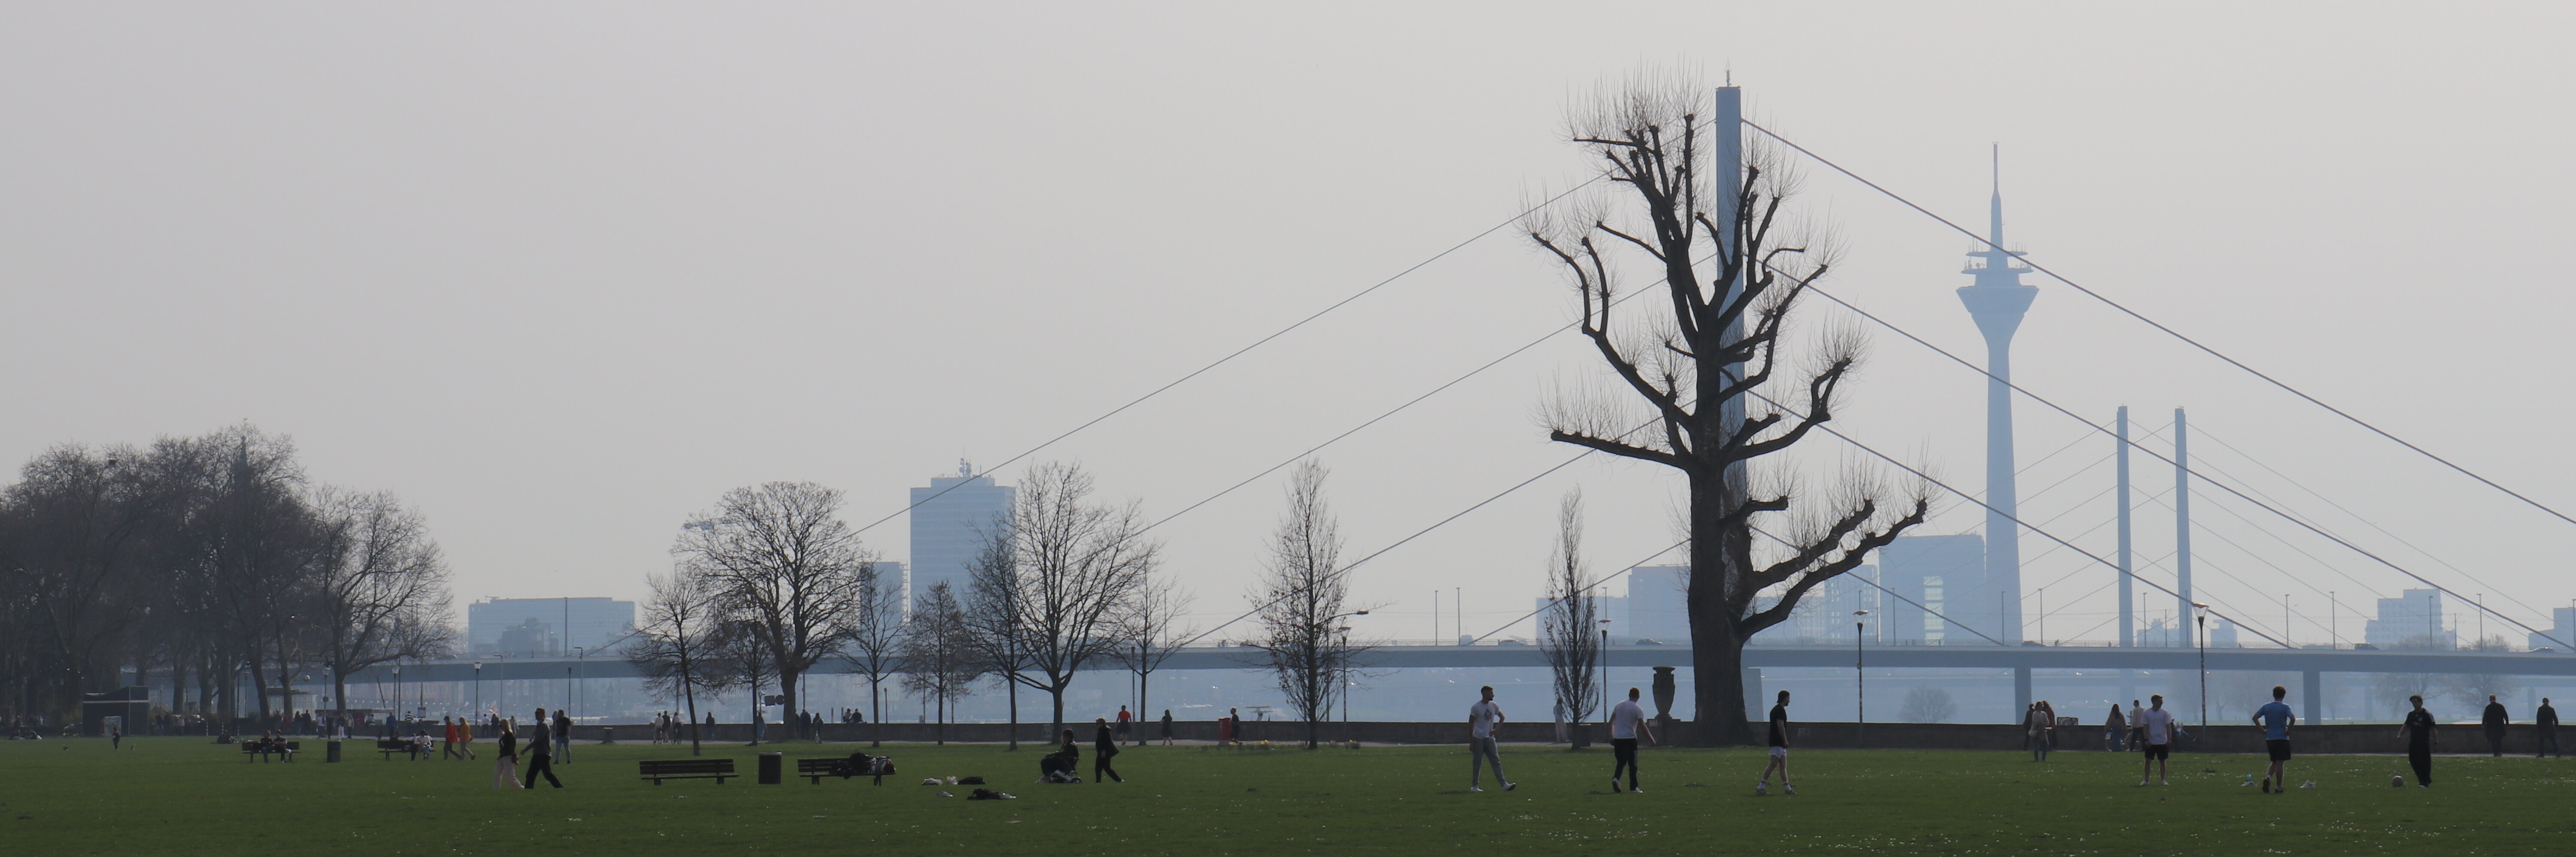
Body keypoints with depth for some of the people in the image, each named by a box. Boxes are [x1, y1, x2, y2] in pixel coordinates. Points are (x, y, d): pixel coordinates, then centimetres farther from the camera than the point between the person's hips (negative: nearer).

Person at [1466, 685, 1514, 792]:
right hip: (1478, 738, -5)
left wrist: (1496, 730, 7)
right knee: (1477, 763, 0)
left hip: (1489, 738, 5)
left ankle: (1504, 784, -10)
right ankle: (1475, 786, 8)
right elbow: (1471, 725, -6)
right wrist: (1471, 742, -9)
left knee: (1496, 761, -4)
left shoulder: (1493, 706, 9)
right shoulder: (1476, 707, -7)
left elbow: (1502, 717, 24)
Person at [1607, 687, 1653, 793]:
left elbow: (1611, 722, 11)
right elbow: (1643, 727, -9)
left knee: (1621, 761, 15)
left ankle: (1616, 778, -10)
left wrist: (1611, 737, 18)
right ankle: (1633, 787, 7)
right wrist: (1652, 740, 0)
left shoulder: (1619, 706, 7)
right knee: (1632, 764, 5)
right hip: (1630, 739, -4)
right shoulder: (1637, 709, -8)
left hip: (1618, 739, 4)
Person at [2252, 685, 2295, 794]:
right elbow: (2293, 718, -22)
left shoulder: (2266, 707, 6)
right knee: (2280, 763, 0)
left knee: (2275, 762, 18)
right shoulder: (2285, 707, -6)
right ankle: (2279, 788, -1)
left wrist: (2262, 730, 3)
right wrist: (2288, 731, -10)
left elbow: (2255, 717, 0)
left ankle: (2268, 777, -8)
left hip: (2269, 739, 4)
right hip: (2282, 739, -4)